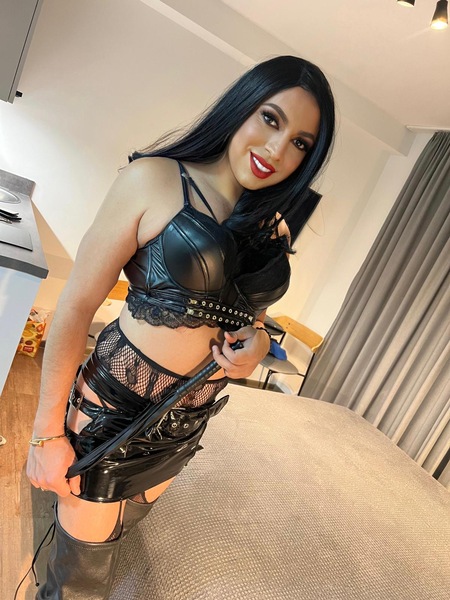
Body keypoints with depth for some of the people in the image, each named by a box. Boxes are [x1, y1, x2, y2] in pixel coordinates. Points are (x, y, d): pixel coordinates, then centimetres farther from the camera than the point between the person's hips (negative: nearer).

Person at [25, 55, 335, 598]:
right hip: (117, 405, -4)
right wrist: (47, 433, -10)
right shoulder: (154, 180, -15)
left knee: (120, 525, 31)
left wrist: (255, 346, -10)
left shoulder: (275, 230, 1)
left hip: (188, 424, 5)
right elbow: (76, 307, -14)